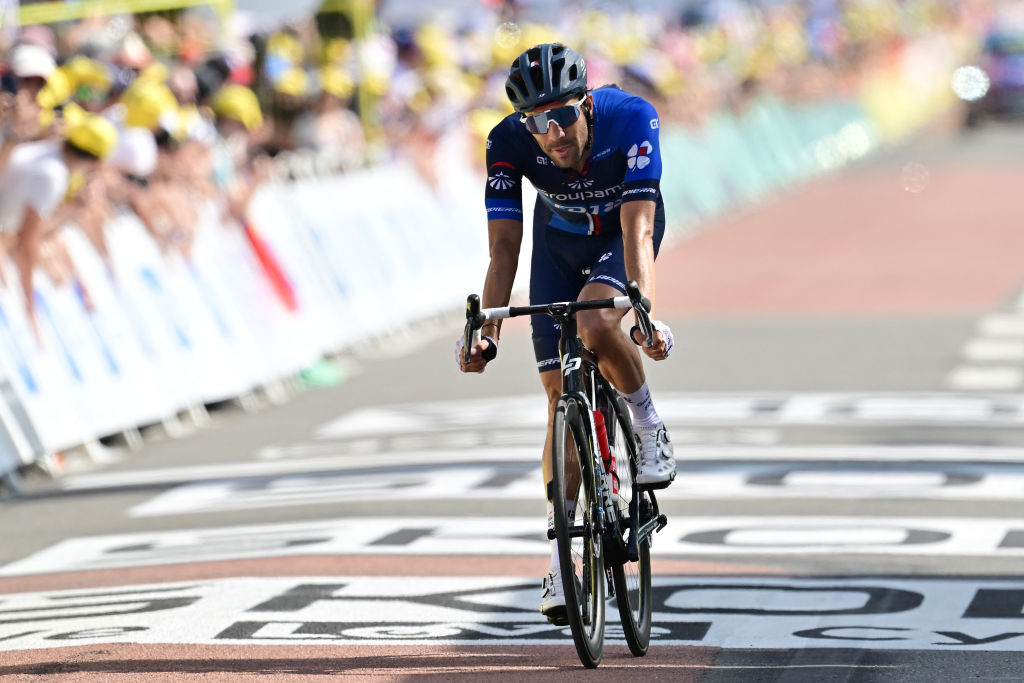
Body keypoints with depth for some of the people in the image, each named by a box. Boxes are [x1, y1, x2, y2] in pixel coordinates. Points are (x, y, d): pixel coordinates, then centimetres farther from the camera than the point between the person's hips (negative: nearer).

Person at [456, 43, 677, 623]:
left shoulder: (630, 118, -36)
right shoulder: (509, 142, -30)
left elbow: (637, 230, -41)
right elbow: (504, 248, -28)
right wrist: (486, 331, -40)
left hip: (622, 231, -2)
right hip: (559, 238, 2)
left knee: (594, 325, -34)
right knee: (562, 394, -3)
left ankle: (650, 427, -6)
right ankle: (561, 555, 3)